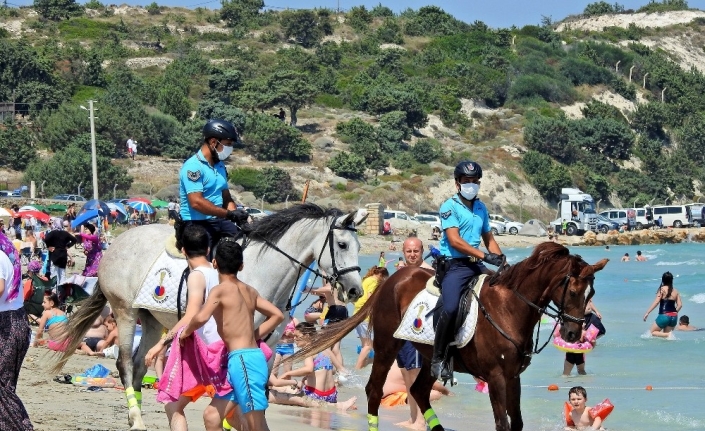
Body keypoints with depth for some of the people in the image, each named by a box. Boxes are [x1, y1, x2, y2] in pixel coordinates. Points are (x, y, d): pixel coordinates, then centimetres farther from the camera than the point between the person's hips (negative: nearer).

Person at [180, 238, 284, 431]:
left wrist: (186, 332, -3)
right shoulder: (249, 291, 16)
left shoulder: (220, 290, -7)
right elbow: (277, 315, 19)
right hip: (252, 356, 9)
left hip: (242, 360, -9)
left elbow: (202, 317, -23)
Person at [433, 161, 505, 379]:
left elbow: (489, 239, 22)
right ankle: (438, 359, -15)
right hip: (454, 265, -7)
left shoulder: (481, 208, 17)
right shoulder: (450, 206, -5)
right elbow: (454, 240, -15)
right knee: (451, 309, -26)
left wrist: (501, 259, 3)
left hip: (476, 264, 7)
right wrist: (484, 255, -21)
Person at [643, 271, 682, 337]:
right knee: (666, 334, 17)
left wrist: (647, 313, -11)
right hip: (674, 317, 5)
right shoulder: (675, 291, 7)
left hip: (664, 315, -5)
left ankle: (668, 335, -13)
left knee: (652, 332, 9)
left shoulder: (662, 289, -7)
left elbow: (656, 302, -13)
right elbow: (680, 305, 6)